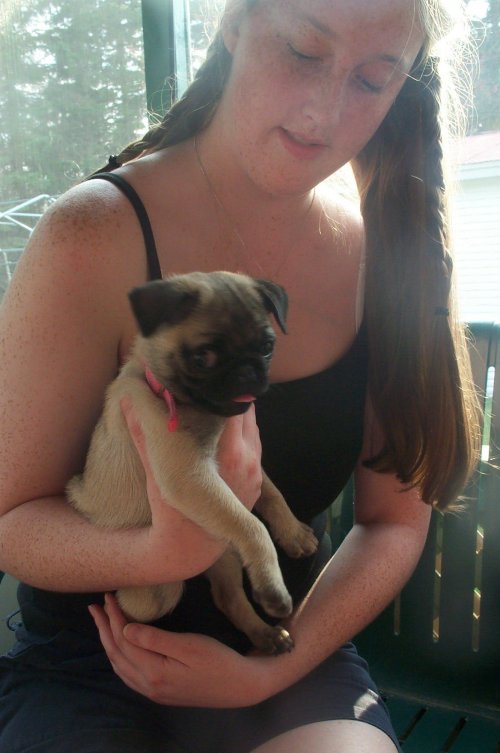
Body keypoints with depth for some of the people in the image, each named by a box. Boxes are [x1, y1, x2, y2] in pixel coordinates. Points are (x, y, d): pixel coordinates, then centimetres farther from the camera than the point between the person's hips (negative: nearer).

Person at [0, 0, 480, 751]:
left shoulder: (385, 258, -4)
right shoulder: (94, 238, -16)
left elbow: (394, 521, 0)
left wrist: (272, 671, -11)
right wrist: (168, 552, -32)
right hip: (89, 660, -1)